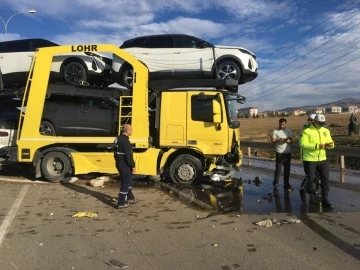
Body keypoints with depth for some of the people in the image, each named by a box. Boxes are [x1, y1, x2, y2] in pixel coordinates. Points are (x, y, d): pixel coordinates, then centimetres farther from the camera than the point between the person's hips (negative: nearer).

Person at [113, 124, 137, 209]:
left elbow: (116, 152, 18)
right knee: (125, 183, -1)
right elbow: (128, 155, -24)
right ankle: (121, 203, 6)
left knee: (128, 180, 22)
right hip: (125, 165, -10)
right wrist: (133, 166, -17)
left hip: (119, 164, 10)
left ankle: (130, 198, 35)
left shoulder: (118, 139, 10)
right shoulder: (125, 140, -22)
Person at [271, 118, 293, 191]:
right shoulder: (275, 131, -4)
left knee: (287, 169, 12)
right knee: (278, 169, -4)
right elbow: (272, 141, -8)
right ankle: (275, 185, 2)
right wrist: (279, 140, -24)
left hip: (288, 152, 5)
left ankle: (286, 184, 23)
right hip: (280, 153, -5)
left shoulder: (288, 131, 9)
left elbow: (291, 140, 12)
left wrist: (289, 141, -11)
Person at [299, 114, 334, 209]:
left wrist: (330, 144, -12)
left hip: (322, 159, 5)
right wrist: (317, 146, -28)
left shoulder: (326, 131, 7)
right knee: (311, 179, 6)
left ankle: (325, 200, 13)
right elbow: (303, 144, -20)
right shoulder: (306, 131, -11)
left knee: (325, 179, 4)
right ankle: (313, 197, 27)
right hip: (309, 160, -5)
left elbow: (330, 142, 13)